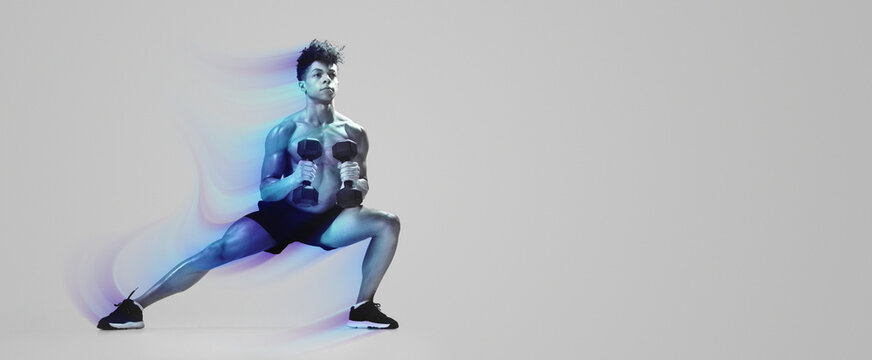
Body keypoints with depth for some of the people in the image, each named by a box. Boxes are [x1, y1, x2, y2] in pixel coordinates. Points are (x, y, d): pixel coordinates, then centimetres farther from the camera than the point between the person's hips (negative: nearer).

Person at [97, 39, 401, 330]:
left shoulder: (353, 133, -5)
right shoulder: (284, 132, -12)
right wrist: (295, 178, -33)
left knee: (387, 223, -17)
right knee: (221, 251, -21)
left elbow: (362, 189, 4)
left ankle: (362, 309, -6)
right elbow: (266, 191, -12)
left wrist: (353, 182, -20)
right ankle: (135, 306, -14)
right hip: (281, 214, -2)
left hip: (324, 221, 3)